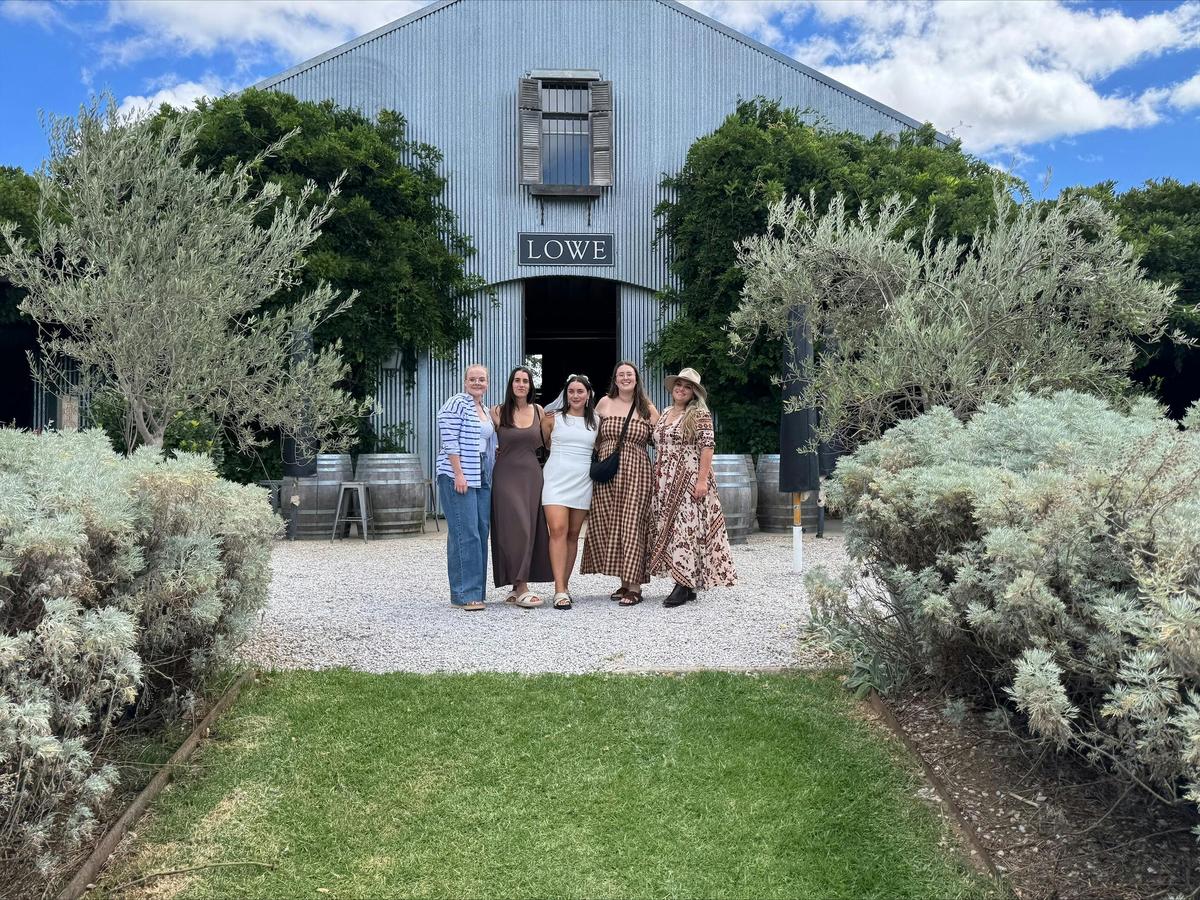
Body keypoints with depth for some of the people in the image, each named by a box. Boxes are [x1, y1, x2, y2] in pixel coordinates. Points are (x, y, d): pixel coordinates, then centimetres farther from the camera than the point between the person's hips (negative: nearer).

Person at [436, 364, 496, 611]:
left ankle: (475, 592, 10)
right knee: (465, 534, -11)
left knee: (481, 533, 5)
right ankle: (465, 594, -9)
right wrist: (458, 474, -18)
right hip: (457, 477, -8)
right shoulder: (456, 404, -6)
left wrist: (489, 477, 18)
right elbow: (449, 441, -13)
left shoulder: (485, 411, 20)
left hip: (481, 479, 8)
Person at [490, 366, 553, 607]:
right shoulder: (498, 412, 0)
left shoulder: (538, 411, 9)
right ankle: (521, 589, -10)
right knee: (515, 529, -11)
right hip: (506, 476, -3)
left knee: (531, 530, 2)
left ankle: (516, 588, 11)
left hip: (532, 476, 3)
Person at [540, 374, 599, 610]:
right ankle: (560, 591, -17)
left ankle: (565, 585, 17)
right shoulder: (553, 419, 5)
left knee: (573, 534, 7)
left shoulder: (595, 422, 10)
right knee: (558, 531, -15)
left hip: (582, 482, 3)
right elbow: (545, 444, 17)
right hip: (556, 478, -3)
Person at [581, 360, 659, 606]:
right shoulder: (604, 403, 10)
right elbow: (593, 437, 17)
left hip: (636, 474, -2)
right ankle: (624, 582, 14)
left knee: (632, 526, -6)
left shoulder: (648, 409, 7)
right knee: (609, 527, 3)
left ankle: (635, 587, -3)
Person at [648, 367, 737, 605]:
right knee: (669, 528, 5)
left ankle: (685, 586, -8)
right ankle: (685, 582, 11)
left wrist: (702, 479, -19)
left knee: (687, 528, -10)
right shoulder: (664, 414, 17)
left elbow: (707, 446, -11)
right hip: (665, 482, 7)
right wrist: (656, 480, 16)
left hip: (689, 480, -7)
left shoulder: (700, 414, -5)